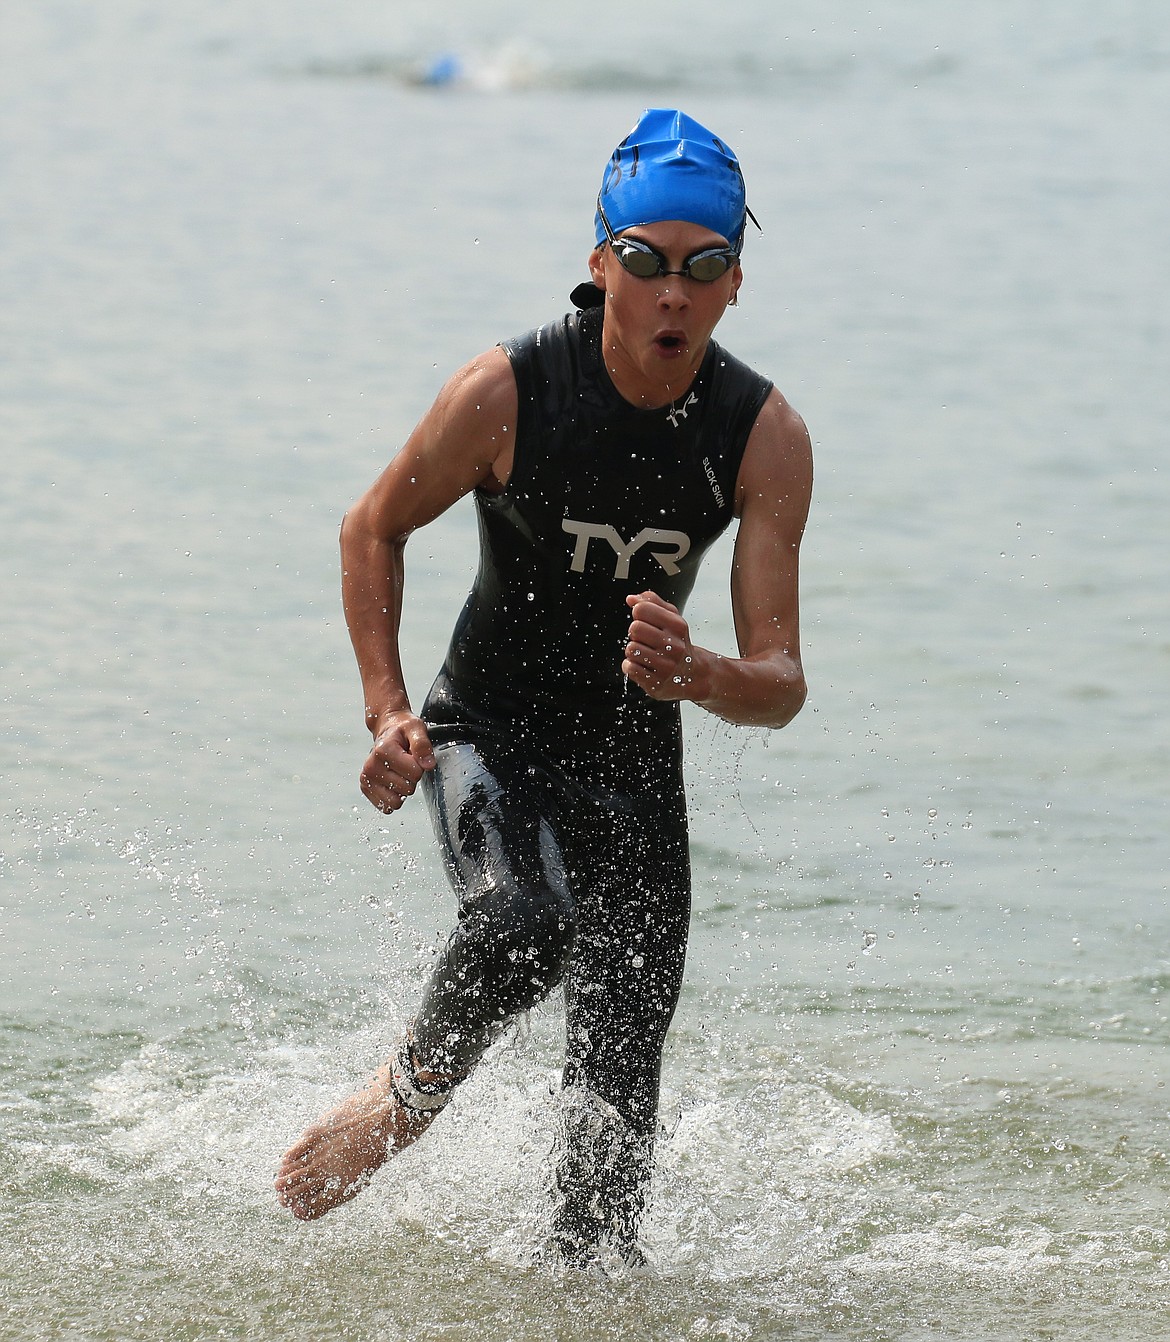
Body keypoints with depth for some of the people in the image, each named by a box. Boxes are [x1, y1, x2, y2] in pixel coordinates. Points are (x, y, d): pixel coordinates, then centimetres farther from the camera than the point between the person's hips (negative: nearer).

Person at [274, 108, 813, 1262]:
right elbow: (374, 527, -1)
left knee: (622, 1063, -1)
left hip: (632, 758, 3)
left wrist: (700, 677, -42)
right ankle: (408, 1094, -3)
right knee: (522, 927, -32)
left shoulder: (765, 438, -15)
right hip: (486, 734, -3)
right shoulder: (506, 393, -20)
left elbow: (781, 683, -19)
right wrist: (387, 713, -10)